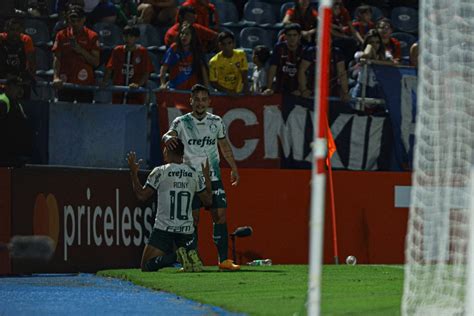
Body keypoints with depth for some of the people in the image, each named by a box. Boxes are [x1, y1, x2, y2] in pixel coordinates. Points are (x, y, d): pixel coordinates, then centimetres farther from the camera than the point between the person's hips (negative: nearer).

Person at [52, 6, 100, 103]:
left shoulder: (92, 36, 4)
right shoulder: (61, 35, 7)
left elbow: (96, 62, 0)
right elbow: (57, 58, 2)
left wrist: (81, 51, -14)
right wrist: (56, 77, -13)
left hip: (85, 84, -1)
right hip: (65, 83, 1)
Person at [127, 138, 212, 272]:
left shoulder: (160, 172, -3)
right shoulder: (193, 174, 8)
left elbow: (141, 195, 0)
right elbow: (208, 200, 15)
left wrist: (133, 173, 10)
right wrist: (207, 177, 28)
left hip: (163, 228, -4)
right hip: (186, 230, 4)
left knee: (147, 266, 2)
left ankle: (176, 256, -24)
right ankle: (190, 256, -17)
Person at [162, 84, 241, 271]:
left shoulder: (216, 122, 8)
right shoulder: (182, 122, -3)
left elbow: (224, 146, 21)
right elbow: (168, 135, -22)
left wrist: (234, 168, 25)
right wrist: (168, 138, -46)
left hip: (214, 177, 3)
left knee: (220, 216, -3)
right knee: (193, 219, -5)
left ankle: (224, 260, 0)